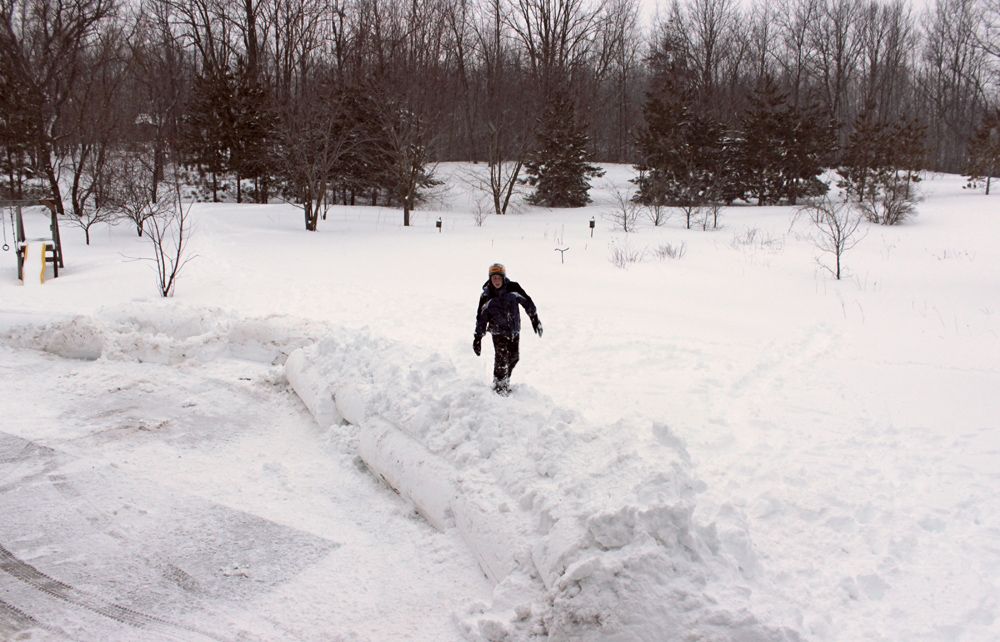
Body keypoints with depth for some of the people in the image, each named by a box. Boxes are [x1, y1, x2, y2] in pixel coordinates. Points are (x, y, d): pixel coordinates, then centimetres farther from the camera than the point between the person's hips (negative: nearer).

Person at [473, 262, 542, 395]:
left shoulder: (513, 288, -10)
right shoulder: (487, 295, -11)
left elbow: (527, 302, 2)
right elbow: (481, 317, -5)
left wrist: (535, 319, 4)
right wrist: (477, 338, -7)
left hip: (514, 330, 3)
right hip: (499, 331, -3)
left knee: (514, 358, 11)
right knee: (501, 358, -12)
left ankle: (506, 380, 34)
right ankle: (498, 386, 5)